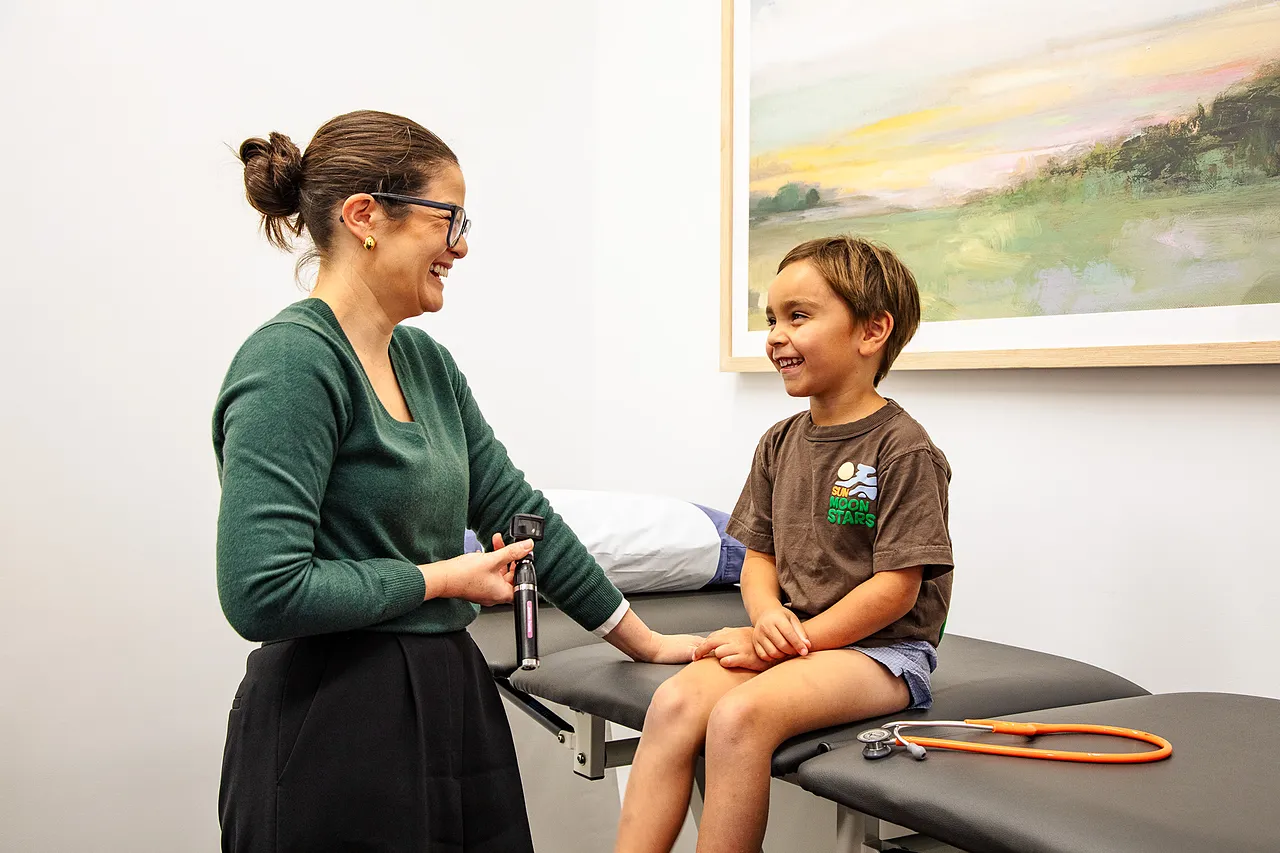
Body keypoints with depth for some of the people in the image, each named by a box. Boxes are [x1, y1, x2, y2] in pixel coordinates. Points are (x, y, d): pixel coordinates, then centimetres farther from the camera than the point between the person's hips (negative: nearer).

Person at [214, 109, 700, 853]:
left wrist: (647, 643, 16)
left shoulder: (426, 360, 8)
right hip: (335, 731, -8)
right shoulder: (291, 361, -17)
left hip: (452, 703, 8)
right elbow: (262, 592, -24)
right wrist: (442, 580, -12)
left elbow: (516, 508, 12)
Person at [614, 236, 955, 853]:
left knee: (739, 715, -30)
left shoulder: (903, 449, -10)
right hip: (789, 637, 6)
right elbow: (758, 557, 13)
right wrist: (768, 616, -10)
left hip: (881, 646, -6)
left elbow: (896, 589, -14)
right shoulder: (780, 443, 12)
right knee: (674, 702, -21)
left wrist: (791, 641, -15)